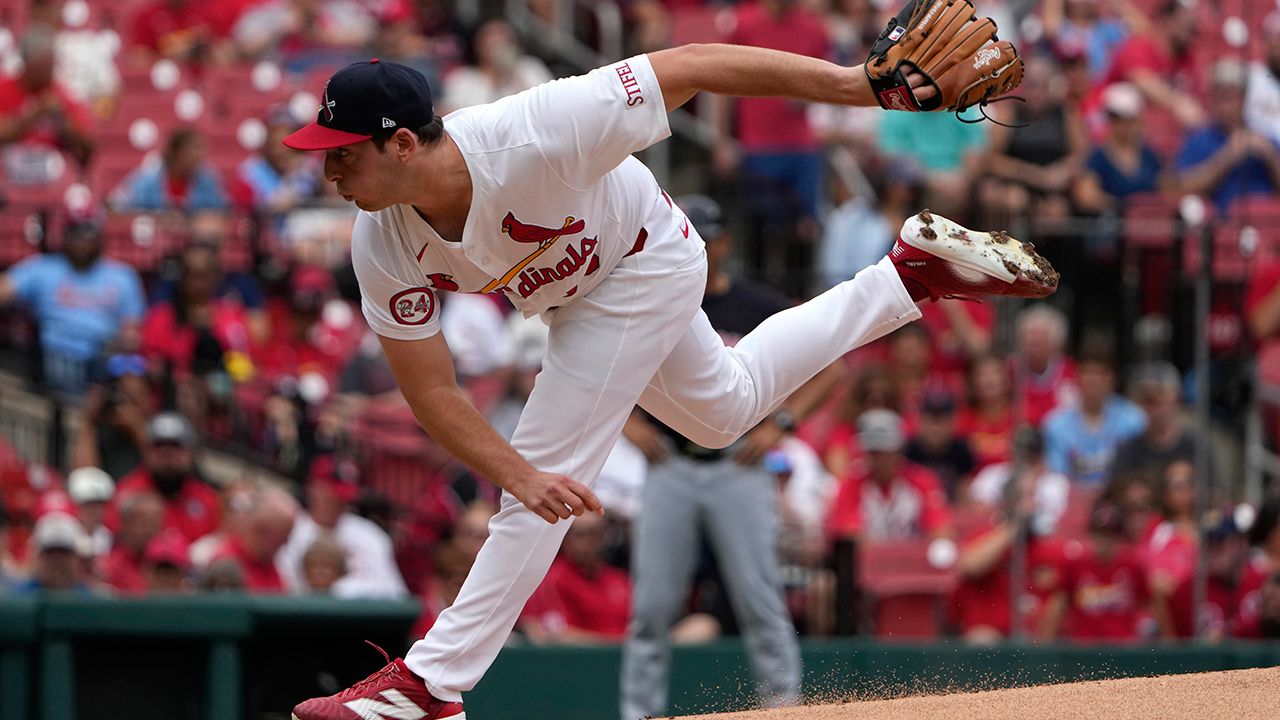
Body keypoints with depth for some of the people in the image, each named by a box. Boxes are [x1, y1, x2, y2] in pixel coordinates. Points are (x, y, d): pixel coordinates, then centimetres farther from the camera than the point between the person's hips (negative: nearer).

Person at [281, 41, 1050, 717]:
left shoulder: (535, 136, -43)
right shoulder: (383, 247, -26)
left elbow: (689, 68, -36)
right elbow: (432, 392, -21)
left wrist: (852, 82, -37)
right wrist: (519, 477, -37)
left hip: (646, 263, -7)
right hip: (577, 292, 7)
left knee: (548, 468, -12)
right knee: (724, 411, 27)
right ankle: (913, 274, 38)